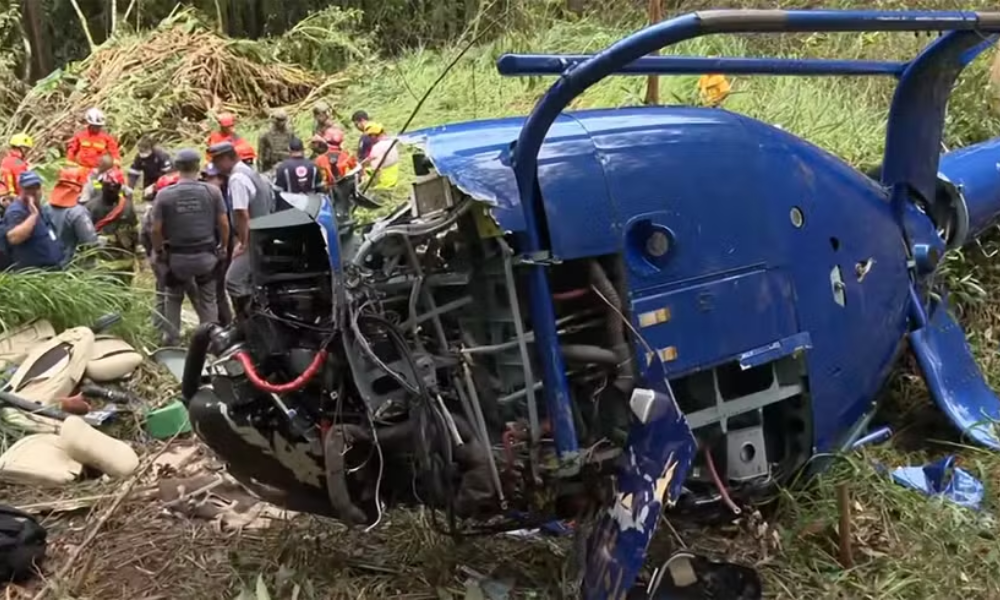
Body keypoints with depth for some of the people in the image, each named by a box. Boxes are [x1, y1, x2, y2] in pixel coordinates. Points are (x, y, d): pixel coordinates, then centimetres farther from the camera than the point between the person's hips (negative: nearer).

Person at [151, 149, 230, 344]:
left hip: (176, 257, 0)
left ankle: (171, 339, 25)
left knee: (173, 298, 21)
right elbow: (223, 224, -5)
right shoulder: (212, 192, -8)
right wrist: (223, 247, 9)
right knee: (208, 300, 14)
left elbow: (157, 229, -7)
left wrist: (158, 252, 8)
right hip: (205, 255, 0)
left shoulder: (164, 194, -9)